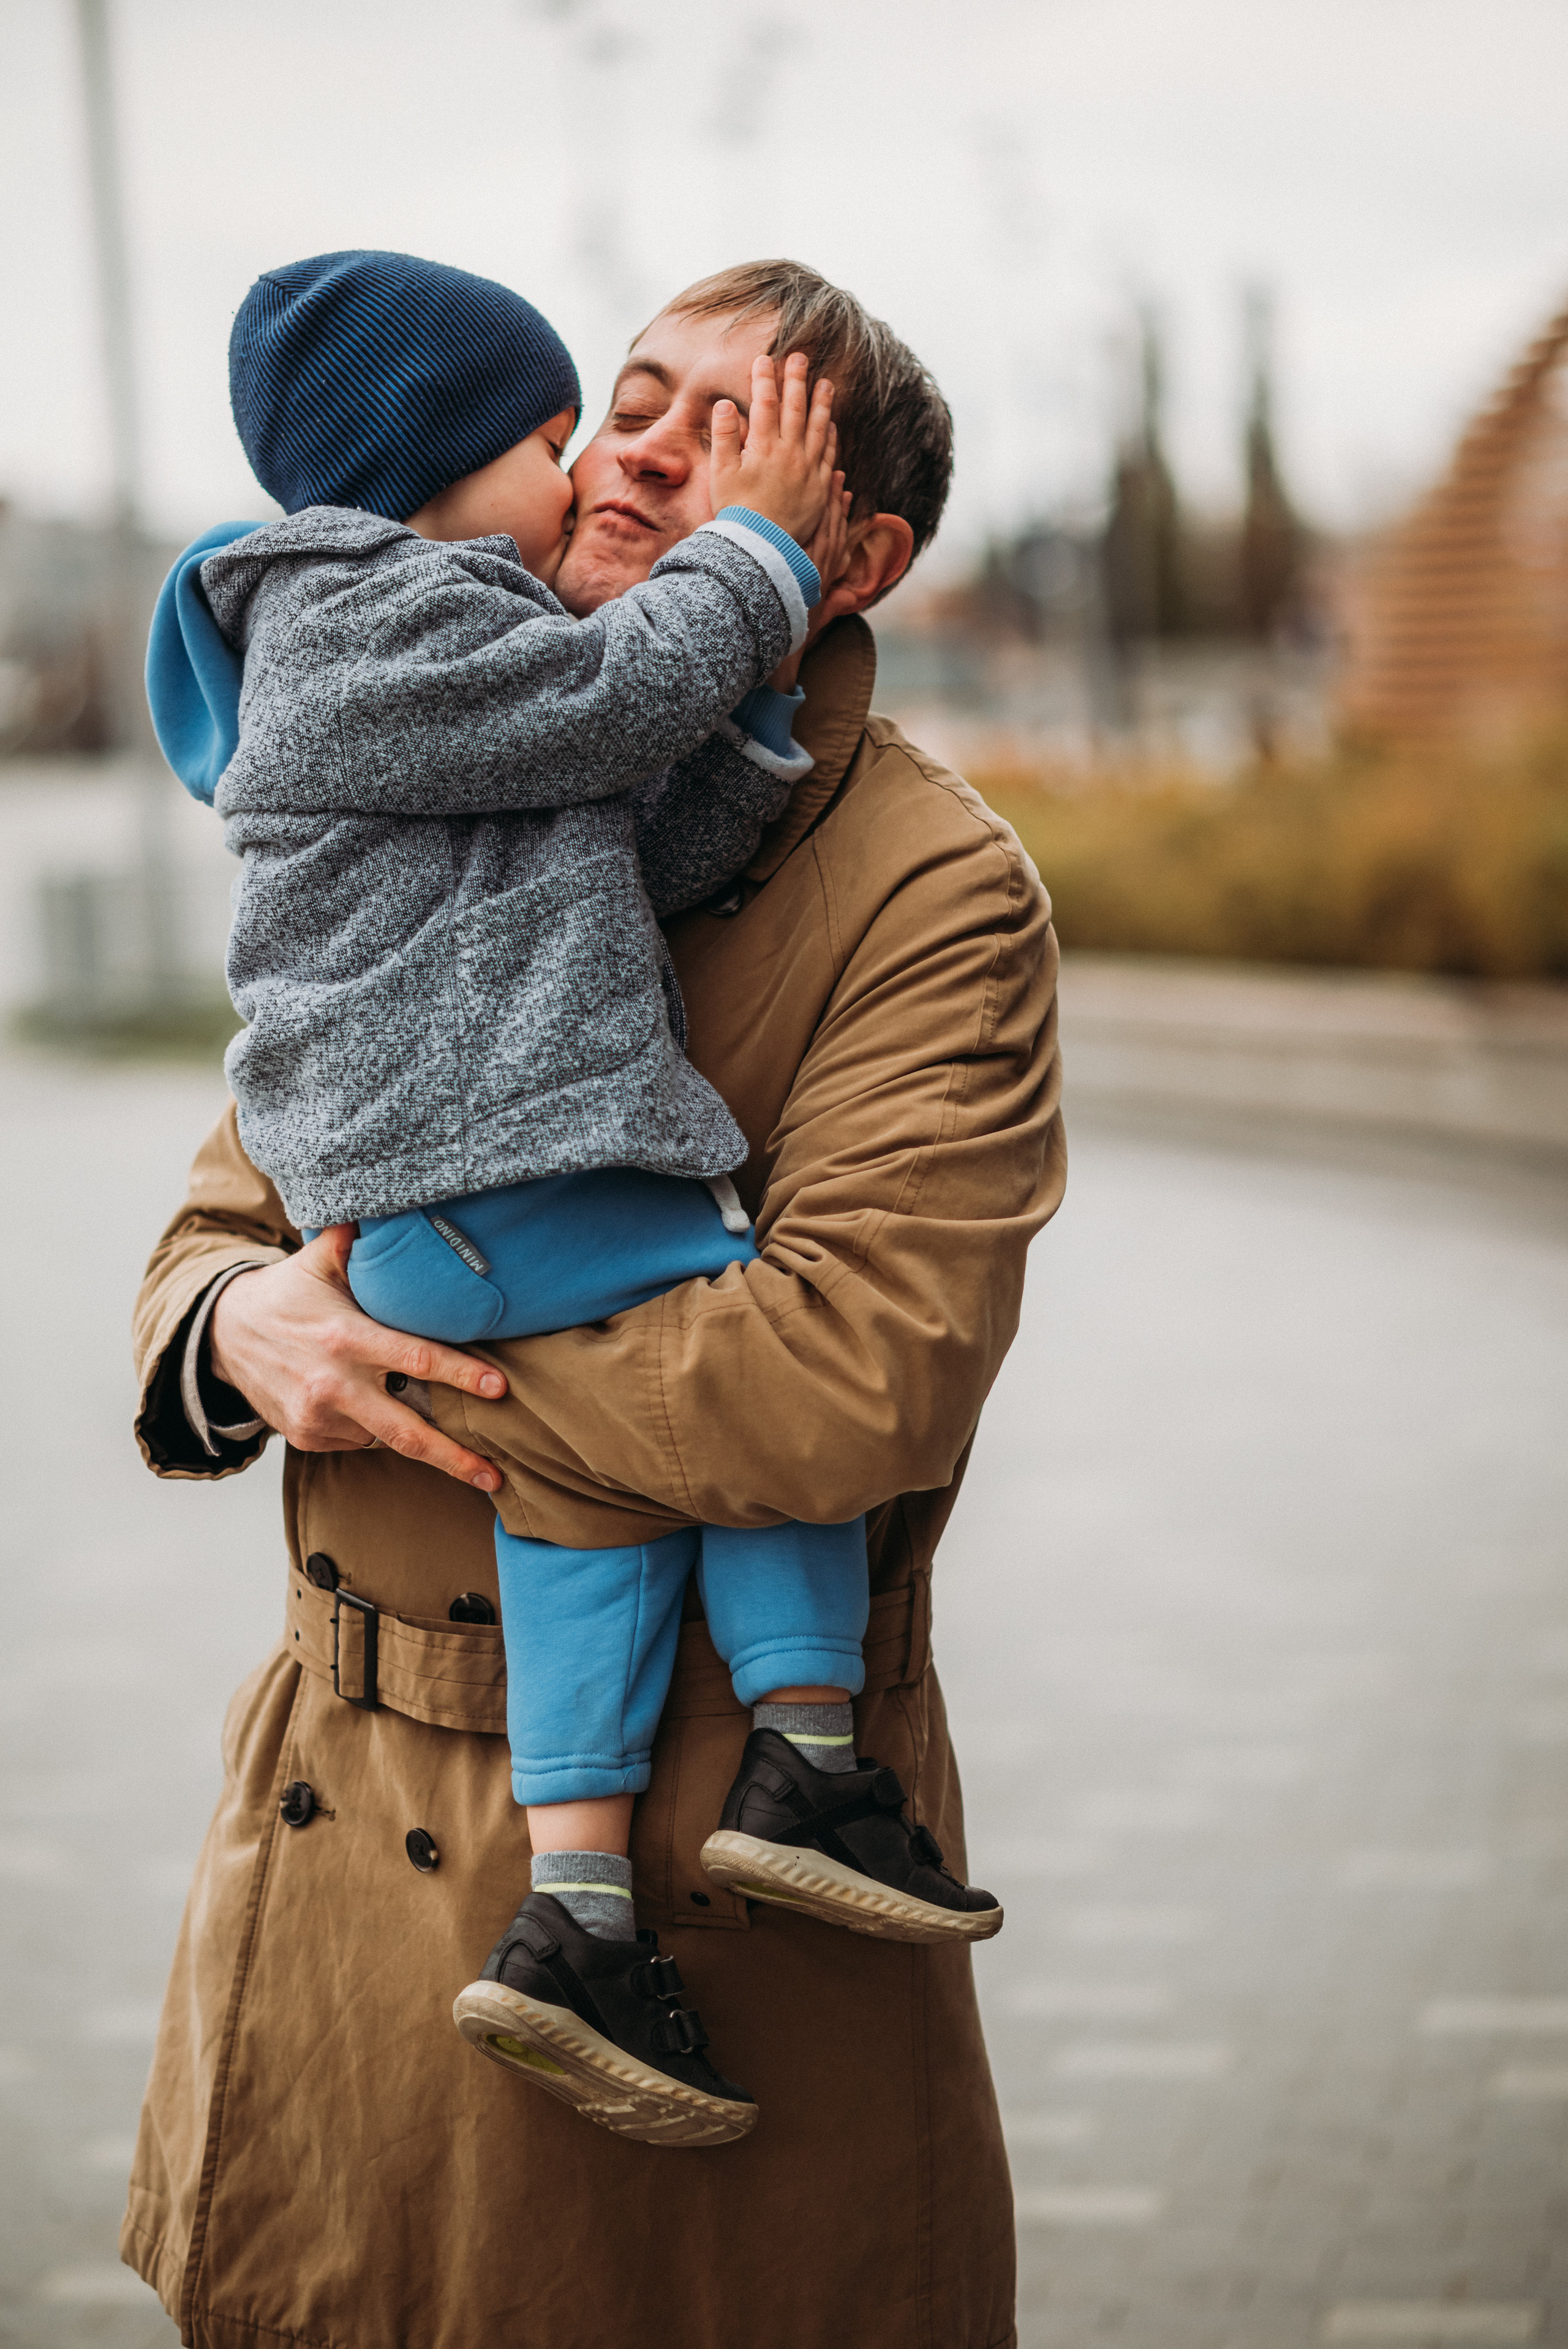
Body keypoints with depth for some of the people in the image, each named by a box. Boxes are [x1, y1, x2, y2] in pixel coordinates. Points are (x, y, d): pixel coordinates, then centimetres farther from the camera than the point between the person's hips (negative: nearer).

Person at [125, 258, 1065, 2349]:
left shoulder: (938, 897, -11)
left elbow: (856, 1379, -24)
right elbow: (229, 1224, 13)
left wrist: (403, 1336, -15)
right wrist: (244, 1331, -12)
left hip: (701, 1861, -6)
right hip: (349, 1796, 6)